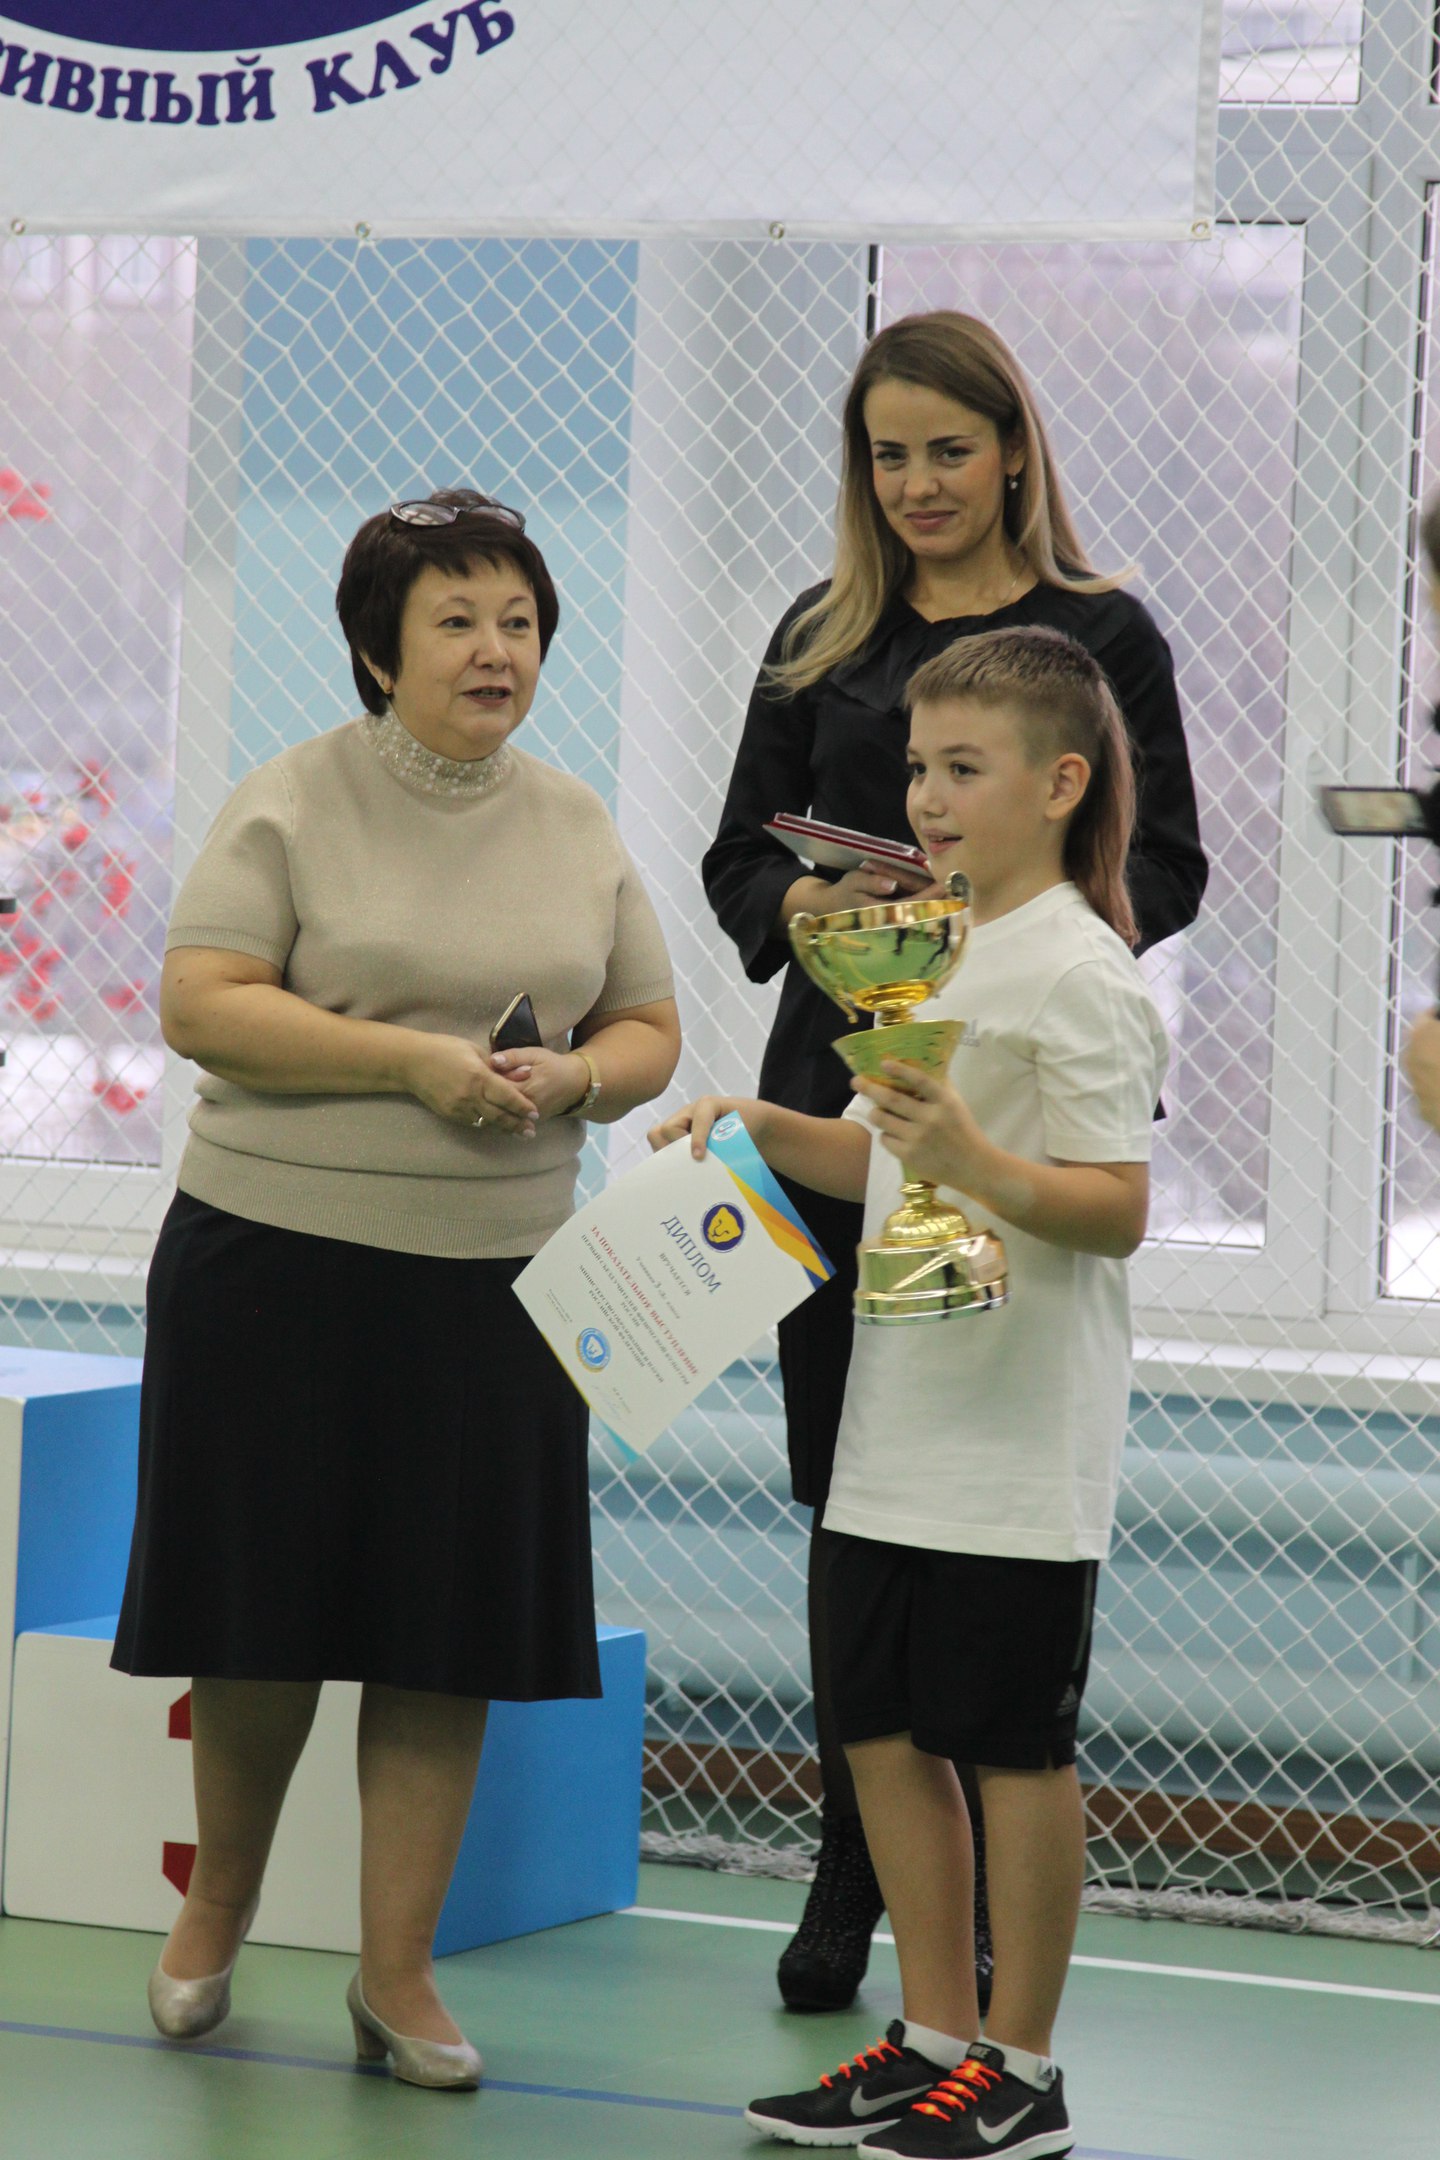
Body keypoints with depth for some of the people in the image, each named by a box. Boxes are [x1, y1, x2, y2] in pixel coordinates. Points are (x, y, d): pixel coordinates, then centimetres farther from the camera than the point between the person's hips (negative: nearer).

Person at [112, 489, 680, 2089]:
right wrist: (408, 1062, -20)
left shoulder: (578, 828, 10)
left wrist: (574, 1079, -9)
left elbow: (647, 1034, 14)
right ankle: (218, 1903, 28)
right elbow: (199, 1004, -12)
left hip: (492, 1281, 3)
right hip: (278, 1260, -3)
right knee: (264, 1607, 4)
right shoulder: (295, 803, -4)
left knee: (448, 1630, 2)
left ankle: (396, 1972, 10)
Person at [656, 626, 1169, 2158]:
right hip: (900, 1428, 8)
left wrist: (971, 1156, -32)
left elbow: (1117, 1210, -18)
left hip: (1023, 1442, -8)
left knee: (1015, 1742, 0)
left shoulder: (1077, 973, -13)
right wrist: (770, 1130, 6)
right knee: (883, 1730, 11)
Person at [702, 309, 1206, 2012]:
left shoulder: (1100, 634, 4)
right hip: (840, 1086, 3)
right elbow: (738, 853, 12)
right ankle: (850, 1878, 12)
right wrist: (805, 904, -11)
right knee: (846, 1485, 4)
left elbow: (1166, 867, 1)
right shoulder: (824, 637, 13)